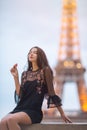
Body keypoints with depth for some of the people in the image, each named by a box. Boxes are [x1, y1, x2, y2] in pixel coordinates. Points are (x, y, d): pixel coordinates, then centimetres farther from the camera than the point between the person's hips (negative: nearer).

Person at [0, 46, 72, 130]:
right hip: (20, 108, 5)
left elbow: (51, 93, 4)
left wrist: (62, 114, 6)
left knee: (11, 119, -32)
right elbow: (20, 95, 8)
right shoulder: (25, 74, 16)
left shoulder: (45, 71, 1)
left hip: (34, 111, -5)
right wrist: (16, 77, 4)